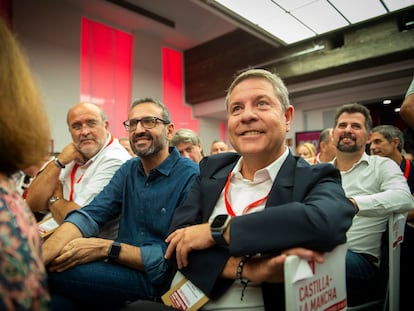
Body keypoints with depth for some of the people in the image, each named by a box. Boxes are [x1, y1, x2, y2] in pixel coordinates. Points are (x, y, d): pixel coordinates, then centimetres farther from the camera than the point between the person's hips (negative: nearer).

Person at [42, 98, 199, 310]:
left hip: (159, 282, -5)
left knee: (49, 273, -16)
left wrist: (107, 248, -22)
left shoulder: (192, 177, -15)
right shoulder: (128, 170, 8)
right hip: (124, 271, 5)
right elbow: (89, 215, -5)